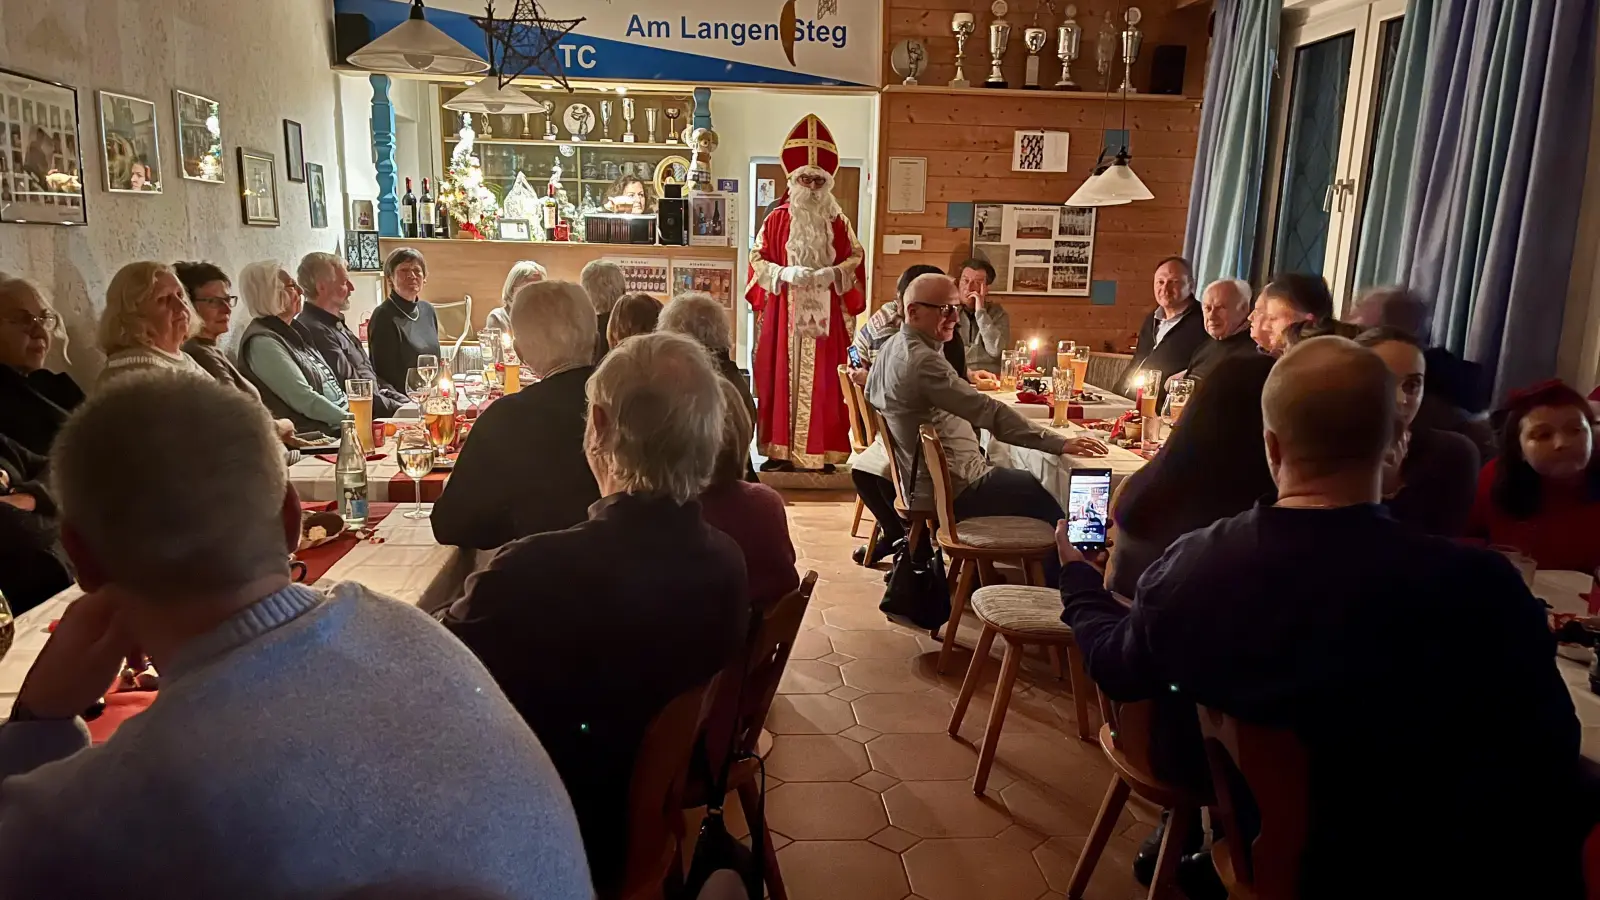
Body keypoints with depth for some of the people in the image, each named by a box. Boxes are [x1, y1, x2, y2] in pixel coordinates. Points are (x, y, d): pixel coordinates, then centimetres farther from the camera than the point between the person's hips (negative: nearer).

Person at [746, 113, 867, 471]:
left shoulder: (838, 222, 7)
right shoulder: (777, 219, 3)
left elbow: (856, 257, 10)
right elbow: (757, 259, 3)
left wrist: (833, 273, -9)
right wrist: (785, 273, -14)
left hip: (824, 312, 1)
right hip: (783, 310, -1)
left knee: (822, 381, 0)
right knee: (782, 377, 0)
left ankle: (820, 452, 6)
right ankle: (779, 451, 6)